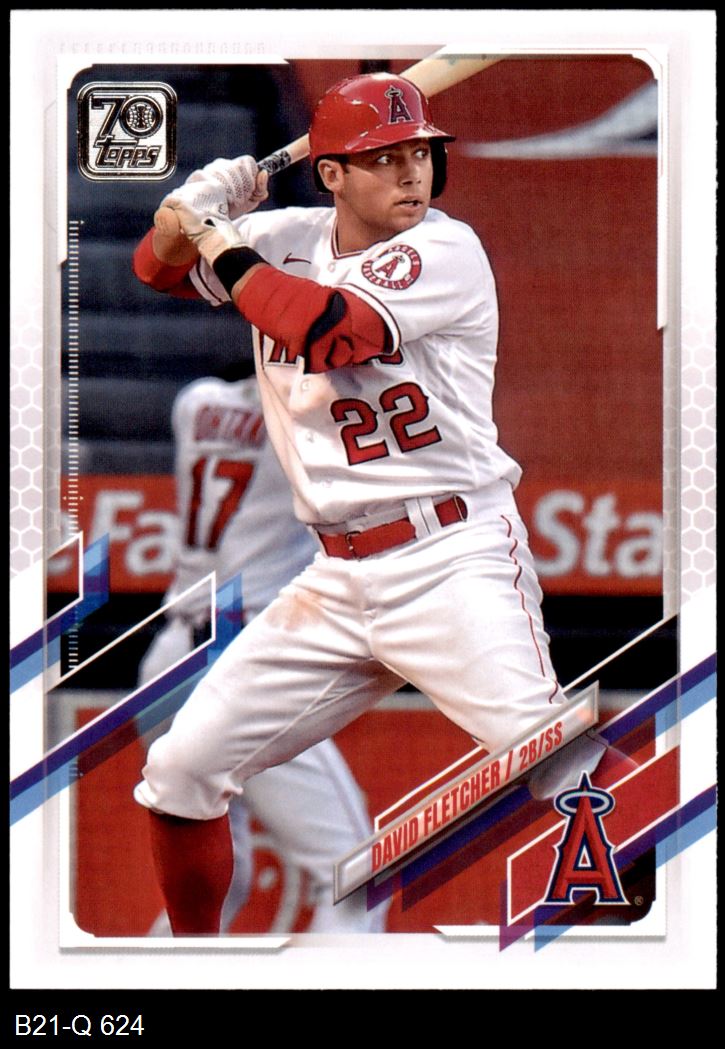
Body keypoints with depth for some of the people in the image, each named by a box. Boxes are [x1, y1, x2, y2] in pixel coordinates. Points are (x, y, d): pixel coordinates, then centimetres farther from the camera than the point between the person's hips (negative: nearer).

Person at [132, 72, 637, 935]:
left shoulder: (445, 250, -9)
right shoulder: (289, 240, 10)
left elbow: (330, 333, -22)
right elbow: (158, 267, 20)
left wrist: (221, 249, -9)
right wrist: (196, 209, -2)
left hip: (453, 556, -6)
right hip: (338, 579, 6)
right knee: (182, 771, 5)